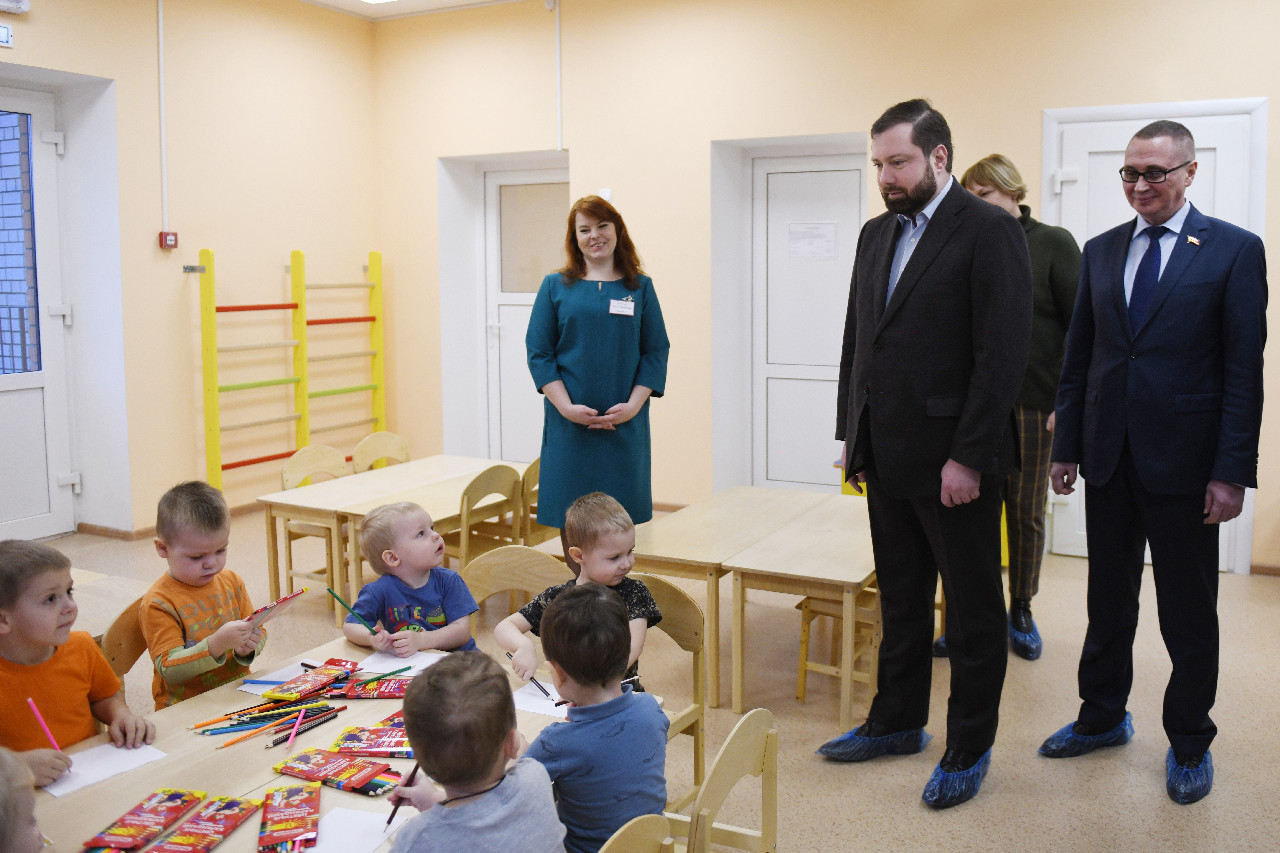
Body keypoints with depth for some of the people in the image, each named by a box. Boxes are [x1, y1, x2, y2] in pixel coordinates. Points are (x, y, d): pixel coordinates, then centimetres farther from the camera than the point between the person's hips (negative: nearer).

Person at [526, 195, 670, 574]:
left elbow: (656, 351, 4)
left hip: (625, 423, 1)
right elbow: (538, 352, 2)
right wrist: (567, 406, -10)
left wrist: (633, 404, -9)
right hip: (570, 422, 0)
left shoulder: (640, 287, 8)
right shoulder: (555, 286, 6)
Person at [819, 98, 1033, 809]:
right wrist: (852, 435, 11)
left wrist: (968, 457, -19)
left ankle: (969, 748, 23)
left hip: (955, 461, -7)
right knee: (900, 600, 18)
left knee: (973, 610, 9)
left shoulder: (989, 232, -11)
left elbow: (1003, 353, -16)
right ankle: (897, 722, 34)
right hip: (887, 457, 7)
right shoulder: (876, 233, 12)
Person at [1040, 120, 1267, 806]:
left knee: (1189, 614, 8)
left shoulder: (1234, 250, -4)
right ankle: (1103, 717, 33)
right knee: (1108, 602, 15)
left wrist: (1233, 471, -12)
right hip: (1109, 461, 4)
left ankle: (1189, 744, 26)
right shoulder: (1101, 251, 8)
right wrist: (1065, 446, 7)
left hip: (1184, 464, -4)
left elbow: (1244, 370, -7)